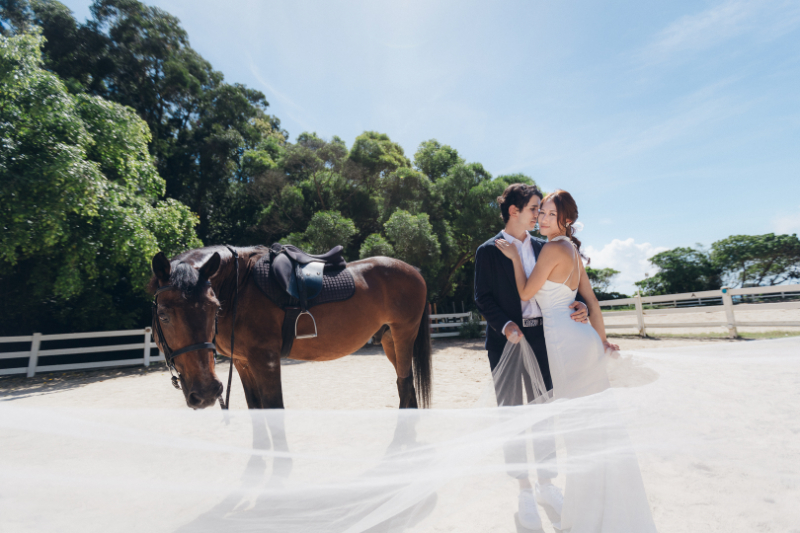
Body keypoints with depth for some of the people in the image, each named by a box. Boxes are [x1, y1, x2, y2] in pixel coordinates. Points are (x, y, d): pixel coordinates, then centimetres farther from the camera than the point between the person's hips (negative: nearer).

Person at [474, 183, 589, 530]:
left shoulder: (542, 247, 9)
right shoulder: (488, 250, -4)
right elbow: (483, 299, -8)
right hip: (506, 341, -4)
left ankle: (546, 485, 34)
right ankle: (525, 493, 25)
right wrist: (506, 326, -21)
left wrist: (577, 305, -11)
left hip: (540, 338, 5)